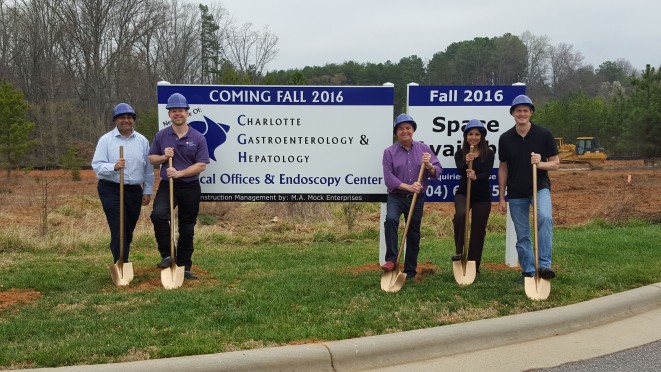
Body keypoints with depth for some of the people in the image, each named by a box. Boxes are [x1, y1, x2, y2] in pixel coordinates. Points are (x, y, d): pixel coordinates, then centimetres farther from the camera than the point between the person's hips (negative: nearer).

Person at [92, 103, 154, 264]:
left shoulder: (142, 141, 7)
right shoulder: (106, 140, -3)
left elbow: (148, 168, 10)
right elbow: (97, 165, -9)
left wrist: (147, 191, 9)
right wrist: (114, 167, -27)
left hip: (134, 190, 4)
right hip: (111, 190, -4)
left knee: (129, 229, 11)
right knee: (118, 229, -10)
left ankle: (121, 260, 27)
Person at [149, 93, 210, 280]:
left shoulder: (198, 138, -2)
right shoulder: (161, 135, 5)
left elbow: (201, 165, -7)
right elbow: (151, 159, 11)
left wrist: (180, 173, -18)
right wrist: (164, 157, -10)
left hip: (190, 188, 0)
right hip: (167, 186, 1)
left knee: (187, 229, 7)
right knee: (158, 214, -27)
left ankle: (184, 266, 19)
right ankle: (167, 254, -13)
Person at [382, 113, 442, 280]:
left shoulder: (424, 149, 6)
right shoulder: (389, 152, -1)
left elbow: (437, 171, 4)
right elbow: (388, 177, -9)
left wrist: (429, 165, -17)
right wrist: (408, 187, -20)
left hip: (417, 199, 3)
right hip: (396, 197, -2)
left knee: (413, 235, 9)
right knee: (391, 220, -31)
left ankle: (410, 271, 21)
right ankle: (391, 260, -25)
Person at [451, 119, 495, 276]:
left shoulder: (489, 154, -2)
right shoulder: (460, 153, 0)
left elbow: (487, 173, -15)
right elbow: (460, 171, -16)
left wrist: (476, 176, -36)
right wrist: (466, 162, -37)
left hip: (482, 196, 1)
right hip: (463, 192, 0)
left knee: (478, 231, 5)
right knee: (460, 214, -32)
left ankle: (474, 267, 16)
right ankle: (459, 250, -14)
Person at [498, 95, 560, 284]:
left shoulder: (544, 134, -5)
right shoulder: (505, 139, 0)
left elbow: (555, 163, 0)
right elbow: (503, 169, 7)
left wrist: (540, 164, -22)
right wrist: (501, 198, 6)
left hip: (540, 187, -2)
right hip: (516, 192, 2)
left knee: (545, 218, -30)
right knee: (522, 235, 7)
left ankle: (544, 266, -27)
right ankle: (528, 272, 21)